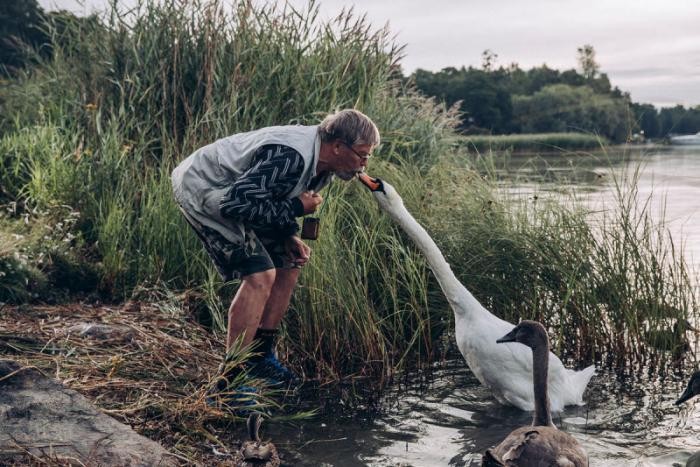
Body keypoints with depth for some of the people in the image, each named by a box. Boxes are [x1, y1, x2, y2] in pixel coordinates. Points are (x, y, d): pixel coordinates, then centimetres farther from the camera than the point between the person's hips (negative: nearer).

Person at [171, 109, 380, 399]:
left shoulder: (321, 165, 0)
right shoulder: (291, 156, -32)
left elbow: (279, 197, 14)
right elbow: (237, 202, -32)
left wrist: (290, 237, -3)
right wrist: (295, 208, -25)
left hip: (231, 196, 10)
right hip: (202, 190, -10)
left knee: (288, 262, 9)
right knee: (260, 274, -21)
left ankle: (261, 356, 18)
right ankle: (230, 380, -16)